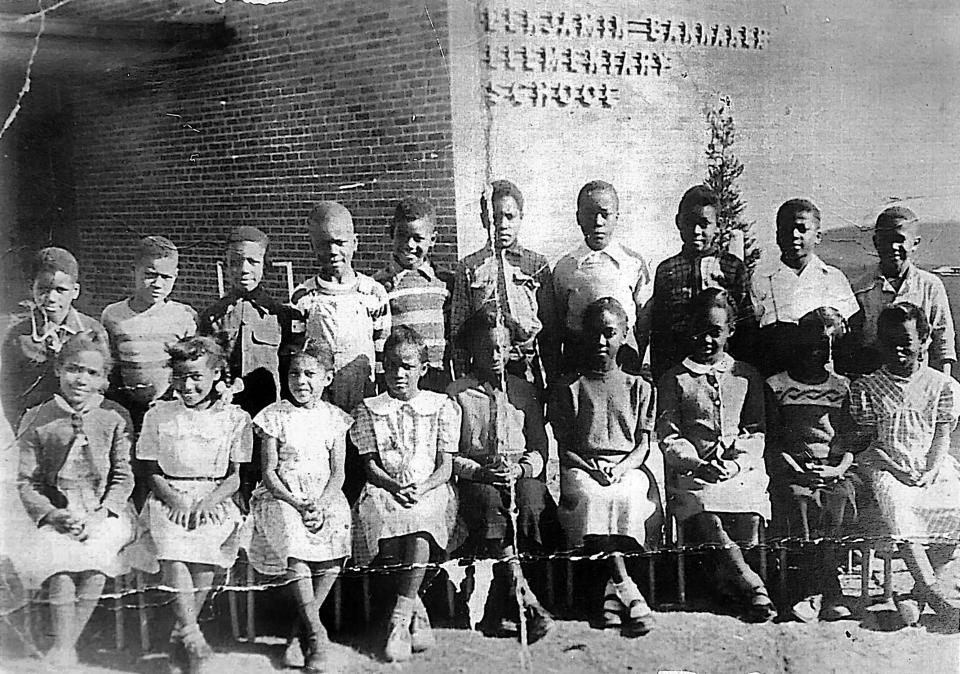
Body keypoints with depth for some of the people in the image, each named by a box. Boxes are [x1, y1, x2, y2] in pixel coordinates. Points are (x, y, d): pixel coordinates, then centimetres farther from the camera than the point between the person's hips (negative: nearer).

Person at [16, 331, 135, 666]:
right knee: (60, 573, -28)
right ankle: (63, 651, -17)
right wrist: (53, 514, -15)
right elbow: (27, 482, 2)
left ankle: (64, 647, -13)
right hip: (56, 513, 0)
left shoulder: (115, 417, 1)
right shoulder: (37, 419, 1)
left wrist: (100, 514, -15)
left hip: (106, 512, 0)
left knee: (94, 571, -28)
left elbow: (123, 477, 1)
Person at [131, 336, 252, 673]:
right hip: (169, 499, 0)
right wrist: (175, 501, -12)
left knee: (205, 562, -22)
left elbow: (234, 477, 5)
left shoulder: (235, 418, 5)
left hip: (214, 502, 0)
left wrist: (206, 503, -12)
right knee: (171, 552, -27)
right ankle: (193, 634, -29)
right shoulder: (158, 414, 7)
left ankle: (181, 633, -6)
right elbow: (153, 472, 6)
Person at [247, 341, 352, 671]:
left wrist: (321, 504, -14)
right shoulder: (275, 415, 2)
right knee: (294, 547, -30)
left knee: (335, 544, -26)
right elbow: (269, 472, -1)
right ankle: (316, 633, -19)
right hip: (282, 496, -2)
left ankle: (301, 627, -10)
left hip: (324, 496, 2)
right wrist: (297, 504, -14)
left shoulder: (333, 417, 8)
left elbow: (337, 473, 4)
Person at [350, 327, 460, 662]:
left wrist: (421, 489, -15)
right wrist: (395, 487, -13)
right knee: (375, 512, -34)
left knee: (421, 519, -36)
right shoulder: (369, 409, 14)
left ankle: (400, 618, -32)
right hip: (385, 488, 1)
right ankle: (417, 614, -24)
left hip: (430, 489, -1)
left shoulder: (442, 406, 11)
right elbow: (370, 464, 7)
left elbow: (445, 467, 5)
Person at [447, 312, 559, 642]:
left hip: (522, 474, 2)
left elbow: (540, 447, 15)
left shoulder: (524, 390, 19)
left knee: (531, 505, -30)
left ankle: (498, 612, -25)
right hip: (475, 476, -2)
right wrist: (479, 471, -13)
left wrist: (521, 468, -6)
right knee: (488, 504, -35)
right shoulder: (456, 394, 10)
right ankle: (525, 602, -40)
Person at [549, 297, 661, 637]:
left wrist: (621, 468, -13)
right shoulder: (569, 388, 14)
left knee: (625, 498, -34)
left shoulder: (638, 387, 18)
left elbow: (643, 445, 8)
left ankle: (612, 593, -37)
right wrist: (591, 469, -13)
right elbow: (564, 448, 7)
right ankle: (627, 589, -44)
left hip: (630, 467, 1)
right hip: (582, 467, -1)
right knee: (590, 496, -36)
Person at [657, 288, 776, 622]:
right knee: (701, 509, -33)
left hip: (741, 468, 2)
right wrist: (698, 463, -12)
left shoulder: (746, 376, 18)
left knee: (750, 514, -28)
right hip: (691, 470, -2)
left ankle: (730, 581, -12)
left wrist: (735, 463, -7)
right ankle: (749, 583, -35)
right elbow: (668, 437, 5)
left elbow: (756, 432, 13)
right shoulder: (674, 379, 12)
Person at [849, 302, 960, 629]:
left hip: (931, 466, 1)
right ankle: (933, 589, -33)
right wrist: (898, 470, -11)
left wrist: (931, 471, -11)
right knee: (897, 505, -35)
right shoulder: (866, 387, 8)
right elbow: (867, 442, 3)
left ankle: (917, 594, -21)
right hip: (888, 467, -1)